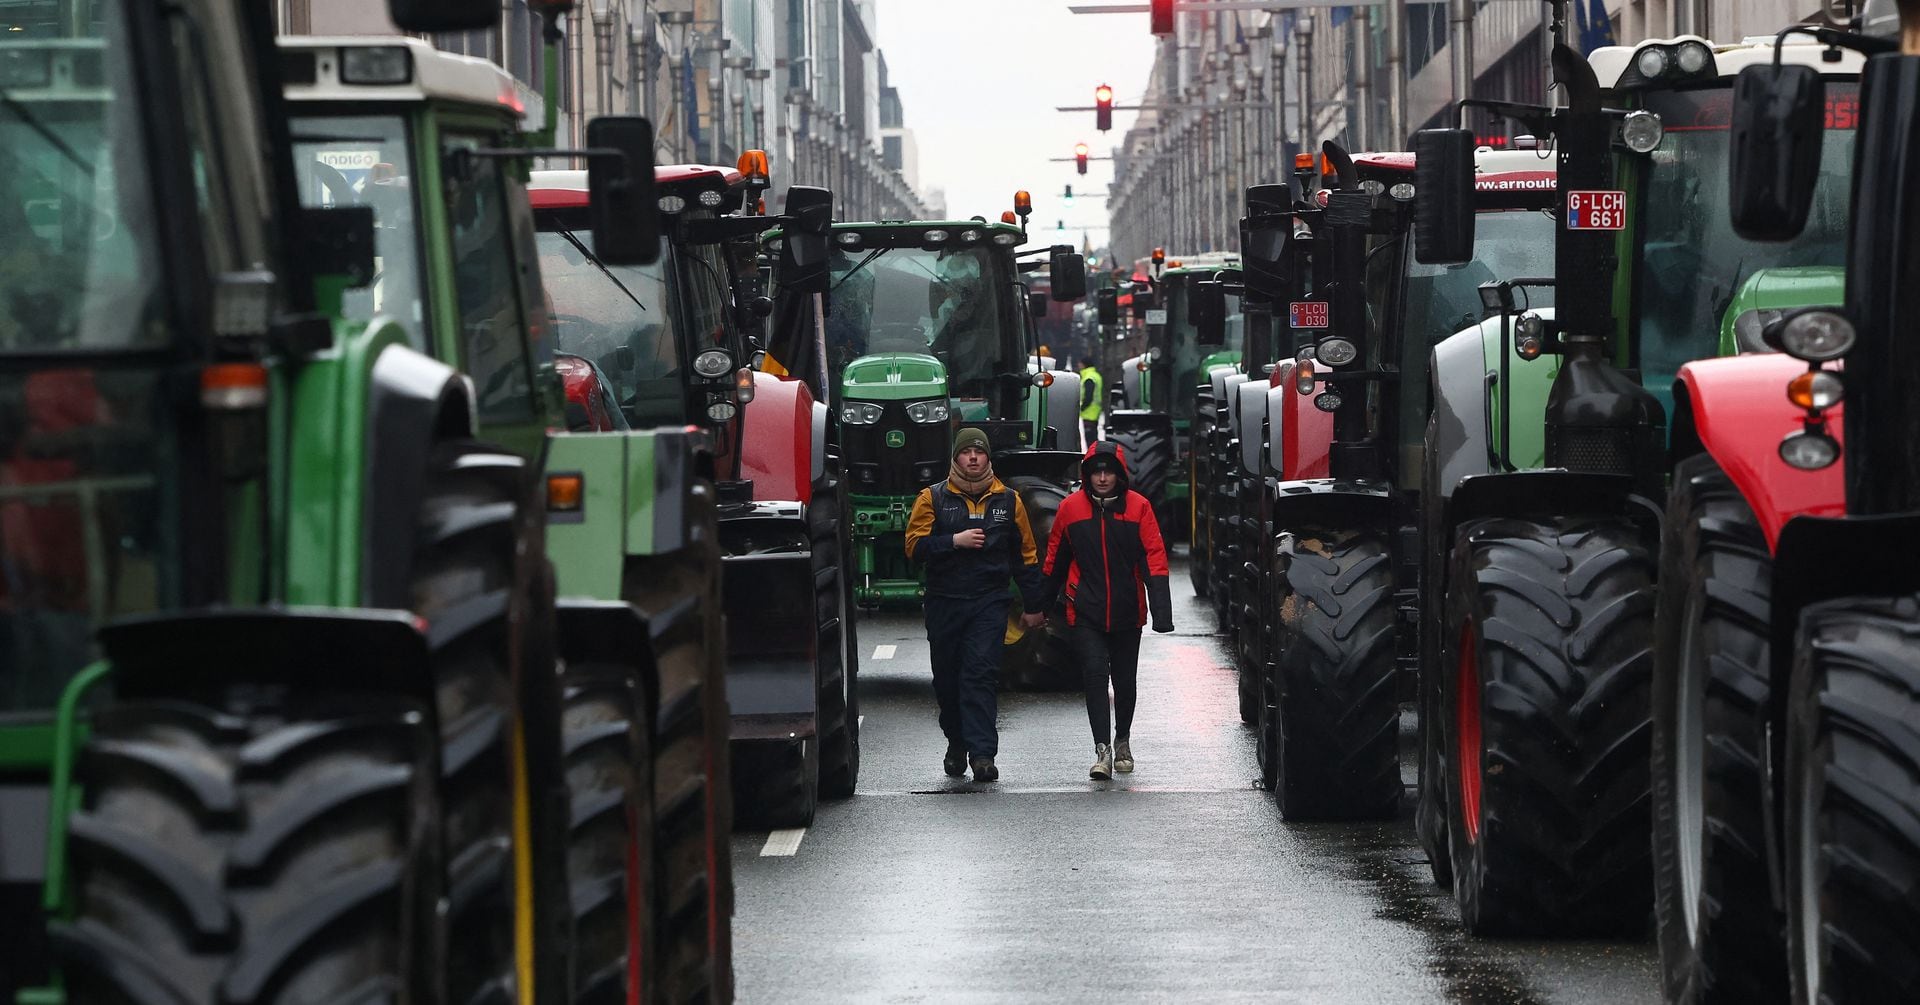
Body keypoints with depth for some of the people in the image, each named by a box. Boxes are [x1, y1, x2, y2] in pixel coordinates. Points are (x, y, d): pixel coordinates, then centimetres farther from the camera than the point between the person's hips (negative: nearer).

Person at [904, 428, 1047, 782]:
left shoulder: (1007, 501, 9)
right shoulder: (933, 498, 5)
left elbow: (1025, 555, 13)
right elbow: (915, 546, -2)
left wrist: (1034, 606, 12)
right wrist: (954, 541, -15)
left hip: (989, 603, -1)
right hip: (944, 603, 1)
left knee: (981, 673, -13)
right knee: (947, 677, 8)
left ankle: (982, 753, -18)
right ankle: (956, 743, 26)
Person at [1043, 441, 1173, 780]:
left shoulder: (1138, 507, -4)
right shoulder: (1071, 508, -1)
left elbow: (1154, 558, -6)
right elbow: (1055, 558, 11)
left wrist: (1161, 611, -14)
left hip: (1127, 612, 1)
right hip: (1086, 612, -1)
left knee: (1125, 681, 13)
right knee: (1095, 675, -14)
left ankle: (1123, 741, 34)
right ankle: (1102, 749, -16)